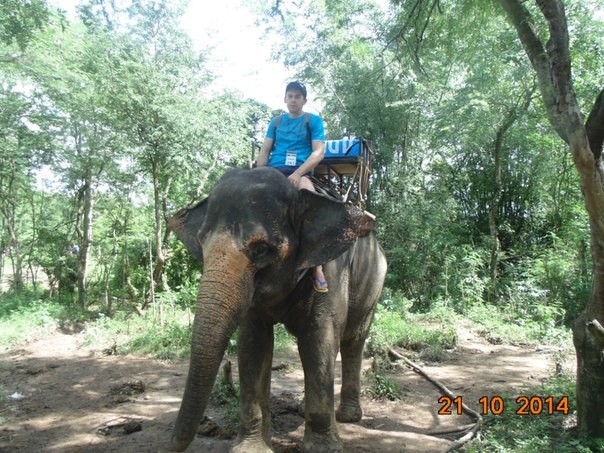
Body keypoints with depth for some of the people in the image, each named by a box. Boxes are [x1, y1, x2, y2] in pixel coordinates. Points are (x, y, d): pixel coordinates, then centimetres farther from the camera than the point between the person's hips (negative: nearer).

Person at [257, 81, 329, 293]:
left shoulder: (313, 120, 12)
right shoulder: (276, 121, 23)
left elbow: (319, 152, -1)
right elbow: (265, 150, 16)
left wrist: (297, 174, -16)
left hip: (299, 173, -4)